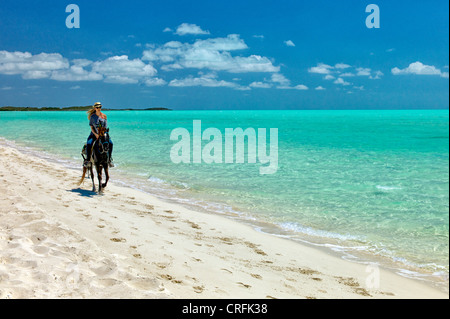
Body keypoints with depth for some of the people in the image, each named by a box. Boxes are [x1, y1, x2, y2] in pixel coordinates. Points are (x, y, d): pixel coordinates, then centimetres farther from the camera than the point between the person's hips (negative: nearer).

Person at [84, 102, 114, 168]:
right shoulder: (92, 116, 0)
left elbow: (105, 127, 2)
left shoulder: (104, 116, 3)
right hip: (94, 133, -1)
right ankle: (87, 160, -15)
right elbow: (91, 127, 0)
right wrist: (95, 134, -15)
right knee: (89, 144, -28)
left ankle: (110, 159, -9)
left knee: (110, 143, -24)